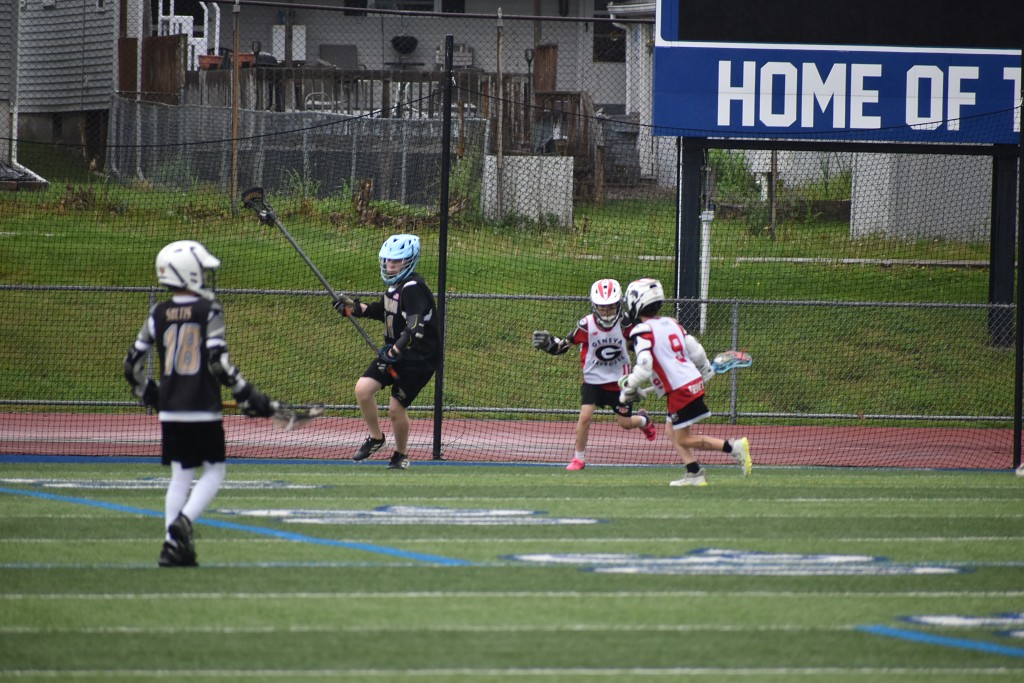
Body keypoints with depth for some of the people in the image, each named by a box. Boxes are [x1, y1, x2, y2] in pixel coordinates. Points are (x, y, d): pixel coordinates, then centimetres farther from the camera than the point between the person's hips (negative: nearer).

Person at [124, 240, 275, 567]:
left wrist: (149, 394, 25)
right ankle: (183, 522, -14)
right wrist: (250, 397, -9)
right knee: (214, 470, 9)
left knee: (180, 475, 13)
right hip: (204, 410, -4)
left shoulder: (158, 315, 6)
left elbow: (133, 364, 7)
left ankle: (173, 543, 6)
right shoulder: (209, 311, -8)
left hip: (170, 410, 4)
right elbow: (219, 363, -15)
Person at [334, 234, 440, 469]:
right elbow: (385, 312, 24)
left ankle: (401, 455, 19)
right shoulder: (395, 286, 7)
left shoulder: (413, 288, -22)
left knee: (396, 408, -5)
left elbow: (415, 326, -32)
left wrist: (396, 349, -40)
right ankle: (375, 438, 14)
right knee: (363, 388, -7)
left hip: (420, 357, -8)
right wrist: (356, 307, 12)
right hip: (394, 352, 8)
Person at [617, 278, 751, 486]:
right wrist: (705, 371, 35)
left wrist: (629, 389, -8)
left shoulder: (641, 331, -12)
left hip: (679, 389, -9)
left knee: (683, 439, -2)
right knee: (673, 431, 16)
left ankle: (734, 446, -10)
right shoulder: (671, 323, 11)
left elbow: (644, 366, -22)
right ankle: (694, 473, 8)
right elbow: (696, 350, 16)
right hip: (694, 381, 9)